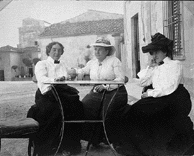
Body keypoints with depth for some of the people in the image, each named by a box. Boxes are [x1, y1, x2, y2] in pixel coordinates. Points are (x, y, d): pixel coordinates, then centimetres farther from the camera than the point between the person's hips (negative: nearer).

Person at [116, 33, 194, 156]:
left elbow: (169, 88, -11)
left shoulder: (175, 64, 2)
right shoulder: (154, 67, 22)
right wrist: (151, 67, 8)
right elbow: (142, 82, 11)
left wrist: (150, 93, -7)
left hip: (173, 100, -6)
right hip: (157, 99, 6)